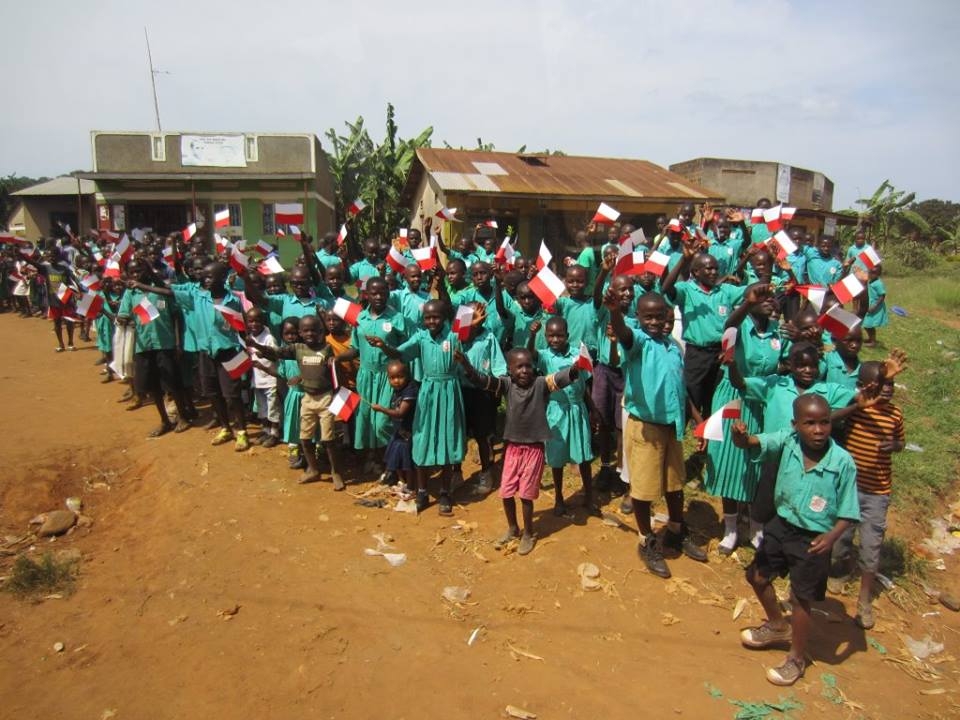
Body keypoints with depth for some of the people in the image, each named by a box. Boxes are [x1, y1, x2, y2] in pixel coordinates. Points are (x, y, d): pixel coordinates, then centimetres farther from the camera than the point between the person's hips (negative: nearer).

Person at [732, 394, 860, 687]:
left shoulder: (842, 462, -22)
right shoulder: (787, 441, -15)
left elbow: (848, 511, -14)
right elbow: (753, 443, -25)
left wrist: (832, 535, -29)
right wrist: (741, 437, -48)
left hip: (813, 539, -4)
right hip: (781, 525, 5)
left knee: (802, 598, 7)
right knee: (757, 576, 18)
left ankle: (797, 659, 32)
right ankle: (778, 626, 48)